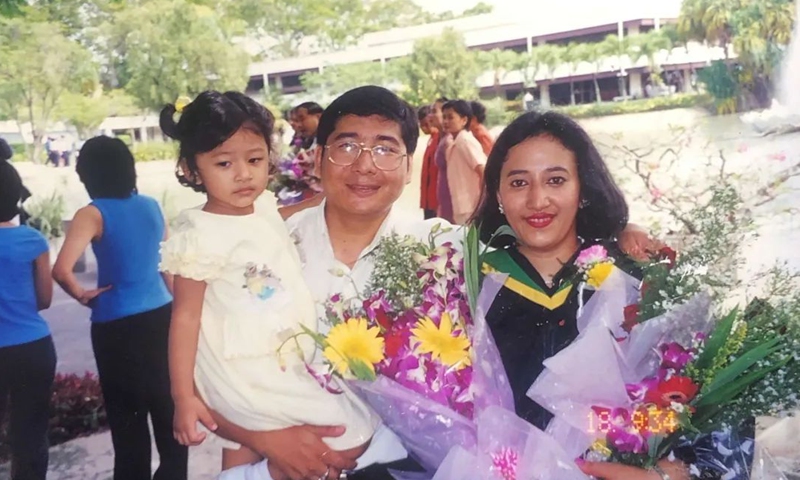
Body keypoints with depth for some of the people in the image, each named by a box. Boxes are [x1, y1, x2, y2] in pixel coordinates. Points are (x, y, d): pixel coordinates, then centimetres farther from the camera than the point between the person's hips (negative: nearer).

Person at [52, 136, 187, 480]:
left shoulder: (94, 214, -11)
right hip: (161, 317, 5)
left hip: (118, 327, -5)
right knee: (167, 408, 17)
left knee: (128, 416, 11)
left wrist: (81, 295, -6)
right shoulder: (151, 206, 4)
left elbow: (62, 270, -24)